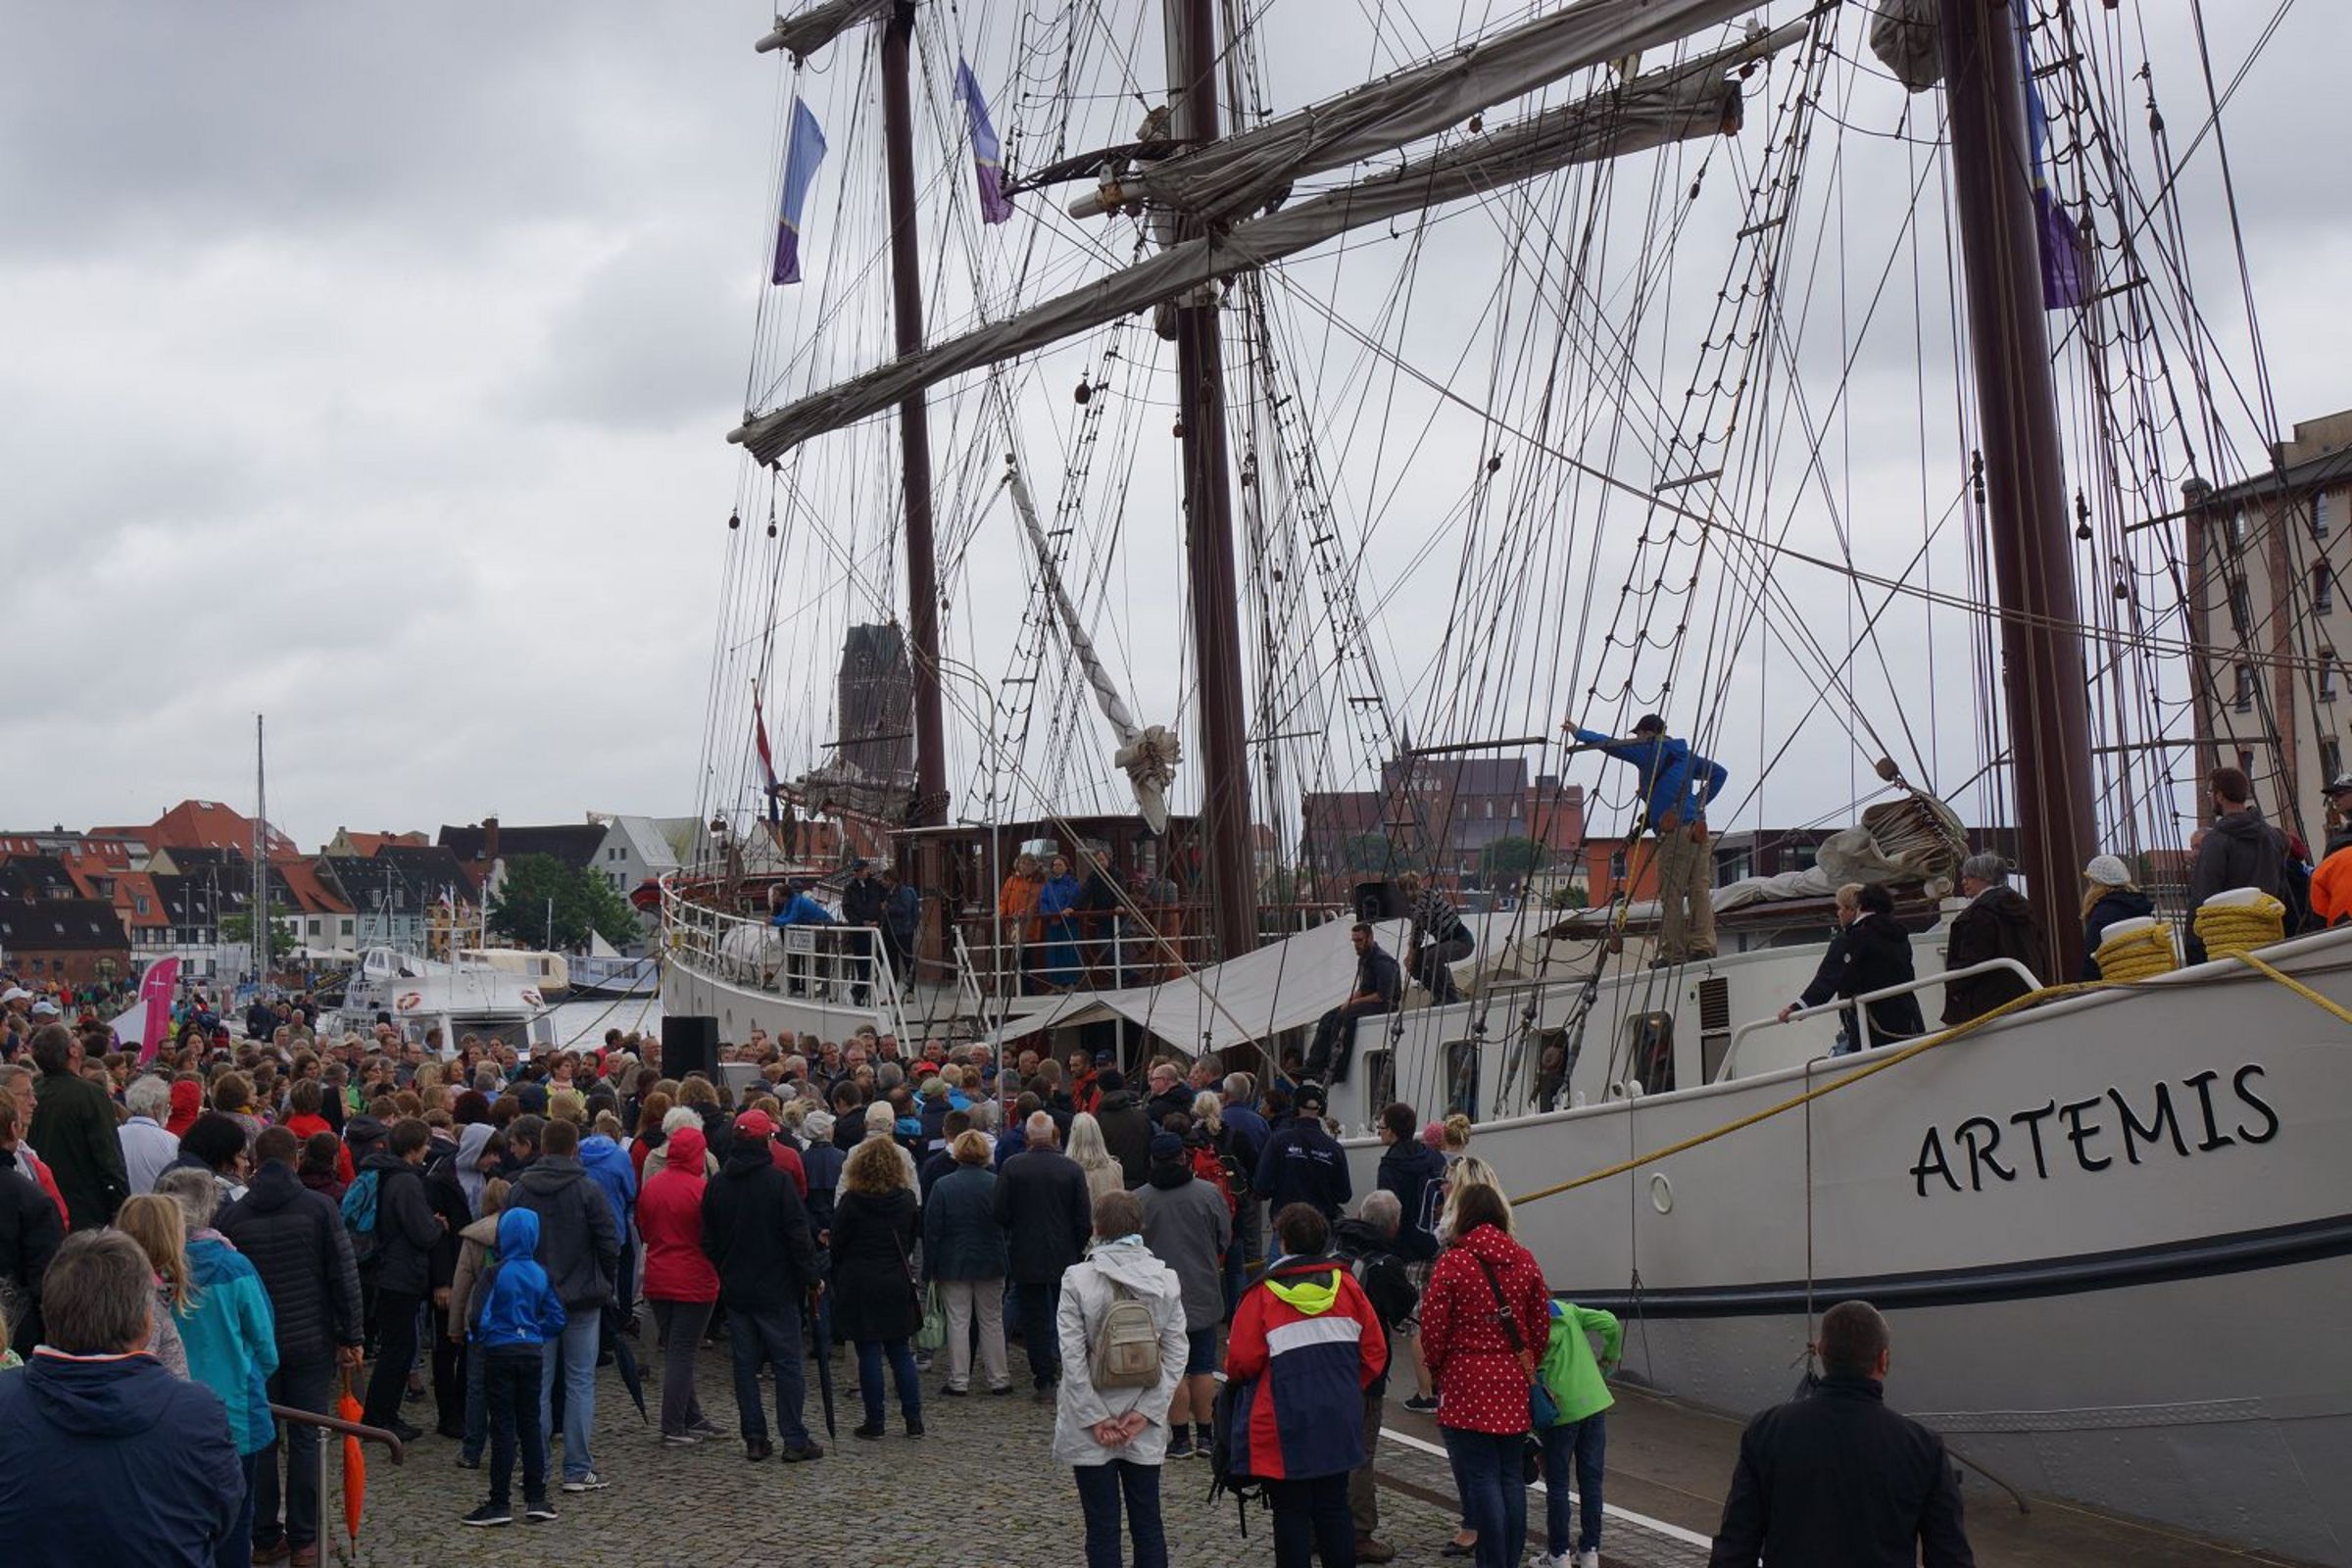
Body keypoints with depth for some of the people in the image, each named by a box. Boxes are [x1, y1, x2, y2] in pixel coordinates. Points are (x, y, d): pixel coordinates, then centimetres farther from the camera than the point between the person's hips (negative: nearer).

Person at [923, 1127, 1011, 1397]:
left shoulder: (942, 1186, -9)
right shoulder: (997, 1184, -6)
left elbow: (932, 1230, -6)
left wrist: (929, 1267, 0)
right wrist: (1004, 1260, 10)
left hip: (953, 1265, -1)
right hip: (991, 1263, 1)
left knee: (958, 1322, 4)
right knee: (992, 1321, 10)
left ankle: (959, 1381, 5)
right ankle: (998, 1379, 14)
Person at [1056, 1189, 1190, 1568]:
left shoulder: (1078, 1280, -12)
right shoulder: (1166, 1280, -3)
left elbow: (1073, 1357, -13)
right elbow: (1175, 1354, -4)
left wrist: (1096, 1418, -7)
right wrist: (1146, 1412, -3)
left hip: (1091, 1427, -2)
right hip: (1145, 1428, 3)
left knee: (1102, 1530, 6)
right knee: (1148, 1526, 12)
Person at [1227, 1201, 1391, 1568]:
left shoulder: (1264, 1293, -12)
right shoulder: (1347, 1284, 1)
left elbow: (1241, 1362, -13)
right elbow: (1375, 1352, 3)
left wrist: (1234, 1374, 10)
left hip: (1285, 1426, -4)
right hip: (1339, 1424, 4)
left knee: (1291, 1514, 4)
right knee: (1333, 1508, 14)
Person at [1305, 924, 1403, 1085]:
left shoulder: (1382, 961, -17)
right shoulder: (1363, 959, 14)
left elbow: (1383, 995, -22)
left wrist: (1354, 1002, -17)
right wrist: (1349, 1000, 1)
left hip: (1385, 1005, -10)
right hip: (1368, 1001, 10)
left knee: (1344, 1017, -30)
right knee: (1327, 1018, -4)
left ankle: (1335, 1071, -32)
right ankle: (1314, 1065, -13)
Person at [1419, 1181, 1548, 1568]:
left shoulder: (1452, 1263, -10)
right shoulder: (1524, 1261, 4)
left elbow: (1433, 1329, -8)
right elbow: (1541, 1323, 9)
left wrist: (1437, 1370, 9)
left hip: (1467, 1383, -5)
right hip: (1514, 1383, 5)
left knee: (1480, 1478, -2)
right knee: (1511, 1475, 12)